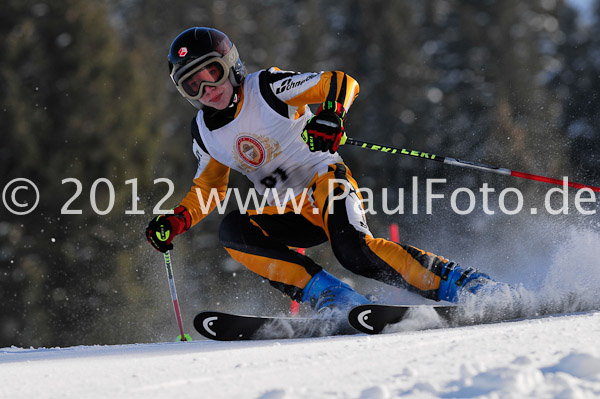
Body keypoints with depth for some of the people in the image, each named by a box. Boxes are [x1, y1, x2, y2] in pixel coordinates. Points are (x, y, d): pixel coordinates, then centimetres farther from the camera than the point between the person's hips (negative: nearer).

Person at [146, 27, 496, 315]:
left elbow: (342, 82, -16)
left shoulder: (266, 87, -12)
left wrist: (330, 116, -37)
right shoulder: (204, 132, 5)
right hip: (291, 214, 6)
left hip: (325, 181, -6)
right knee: (231, 230, -21)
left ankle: (459, 284, -23)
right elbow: (209, 188, 20)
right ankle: (328, 294, -29)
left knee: (354, 252, -33)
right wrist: (176, 222, 3)